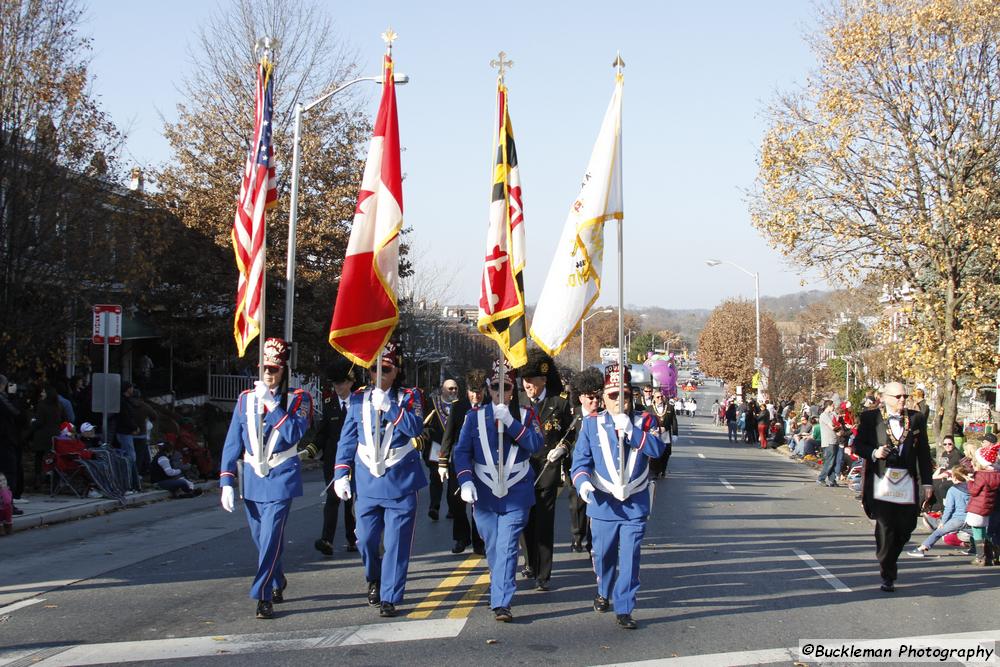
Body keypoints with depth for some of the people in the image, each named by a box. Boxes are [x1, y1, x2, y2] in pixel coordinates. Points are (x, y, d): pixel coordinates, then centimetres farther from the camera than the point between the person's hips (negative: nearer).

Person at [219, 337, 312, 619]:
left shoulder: (297, 399, -2)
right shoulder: (246, 399, 6)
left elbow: (294, 434, -19)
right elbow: (232, 443, 6)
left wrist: (272, 404, -23)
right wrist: (227, 482, 0)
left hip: (281, 477, -4)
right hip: (252, 478, 4)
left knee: (270, 539, -11)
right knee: (260, 539, 14)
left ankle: (263, 597, -6)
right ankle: (278, 583, 36)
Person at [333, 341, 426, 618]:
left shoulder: (408, 397, 1)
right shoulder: (359, 398, 6)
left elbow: (415, 428, -17)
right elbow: (347, 438, 8)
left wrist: (388, 405, -23)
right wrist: (341, 474, 1)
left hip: (400, 482, -2)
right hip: (366, 482, 2)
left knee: (396, 544, -2)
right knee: (366, 540, 7)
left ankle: (389, 598, 6)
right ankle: (374, 579, 35)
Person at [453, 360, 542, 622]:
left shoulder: (526, 415, 2)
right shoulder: (475, 416, 3)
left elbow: (535, 444, -13)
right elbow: (462, 451, -2)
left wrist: (509, 421, -22)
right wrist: (465, 481, -16)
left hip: (516, 494, -2)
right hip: (484, 494, 2)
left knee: (507, 548, -11)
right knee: (493, 548, 14)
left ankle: (501, 603, -14)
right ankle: (500, 588, 37)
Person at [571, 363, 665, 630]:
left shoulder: (644, 422, 1)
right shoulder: (591, 424, 2)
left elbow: (657, 449, -15)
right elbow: (581, 458, -1)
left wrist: (630, 430, -26)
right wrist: (582, 482, -20)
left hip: (635, 505, -1)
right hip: (603, 504, 1)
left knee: (630, 558, -3)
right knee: (603, 555, 14)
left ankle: (624, 609, 5)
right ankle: (604, 592, 41)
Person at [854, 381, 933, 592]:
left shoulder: (916, 419, 8)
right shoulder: (870, 418, 1)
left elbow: (924, 452, 9)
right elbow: (858, 445, 3)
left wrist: (926, 482, 6)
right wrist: (874, 453, -17)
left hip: (907, 484, 3)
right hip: (881, 481, -3)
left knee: (905, 529, 7)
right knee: (885, 530, -3)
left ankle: (888, 563, 30)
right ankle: (887, 576, 4)